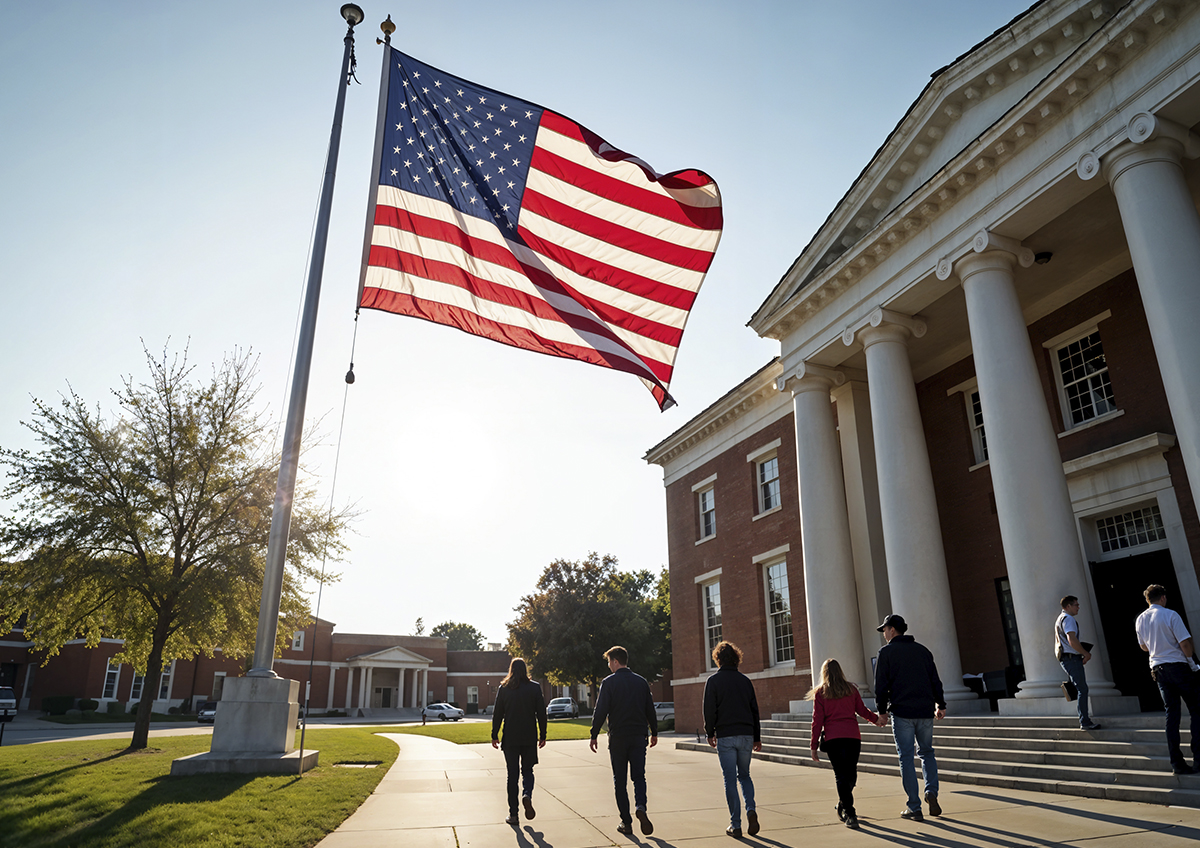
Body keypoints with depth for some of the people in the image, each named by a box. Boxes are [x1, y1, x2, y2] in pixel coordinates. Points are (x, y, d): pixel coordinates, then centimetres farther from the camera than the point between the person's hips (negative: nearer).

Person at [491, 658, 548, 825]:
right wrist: (542, 735, 8)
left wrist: (494, 736, 8)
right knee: (527, 770, 15)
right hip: (530, 738, 0)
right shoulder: (535, 688, -1)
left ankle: (513, 814, 8)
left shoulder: (504, 689, -2)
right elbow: (541, 713, 1)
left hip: (510, 738, 0)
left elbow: (497, 714, 0)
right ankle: (527, 795, -13)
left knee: (512, 774, 7)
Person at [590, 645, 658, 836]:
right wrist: (654, 732, 20)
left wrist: (594, 735, -3)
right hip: (638, 736, 3)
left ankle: (626, 823, 8)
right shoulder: (641, 681, 6)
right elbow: (650, 709, 11)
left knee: (620, 780, 8)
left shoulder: (608, 682, -7)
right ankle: (641, 807, -17)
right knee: (639, 775, 9)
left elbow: (600, 712, -10)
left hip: (618, 737, -3)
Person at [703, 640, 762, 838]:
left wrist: (710, 733, 6)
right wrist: (757, 737, 16)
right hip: (746, 735, 4)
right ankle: (751, 810, -3)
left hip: (725, 736, -3)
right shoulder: (745, 680, 9)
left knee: (730, 779, 3)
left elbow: (709, 710, -6)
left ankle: (735, 825, 3)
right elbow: (754, 709, 11)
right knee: (744, 775, 18)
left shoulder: (713, 681, -3)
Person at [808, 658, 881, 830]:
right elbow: (862, 710, 16)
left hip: (832, 738, -2)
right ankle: (843, 806, 26)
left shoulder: (820, 693, 4)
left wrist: (814, 746, 6)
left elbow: (817, 720, 1)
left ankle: (850, 814, -6)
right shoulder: (851, 689, 9)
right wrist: (876, 719, 37)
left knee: (841, 776, 1)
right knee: (851, 773, 16)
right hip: (853, 736, 2)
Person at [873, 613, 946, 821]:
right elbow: (935, 680, 14)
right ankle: (931, 792, 0)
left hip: (901, 712, -4)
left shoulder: (886, 652, -1)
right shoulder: (922, 650, 12)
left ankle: (914, 808, 2)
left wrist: (882, 711, 1)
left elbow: (881, 685, -5)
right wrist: (940, 705, 23)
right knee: (927, 752, 20)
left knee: (906, 758, 2)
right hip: (925, 711, 4)